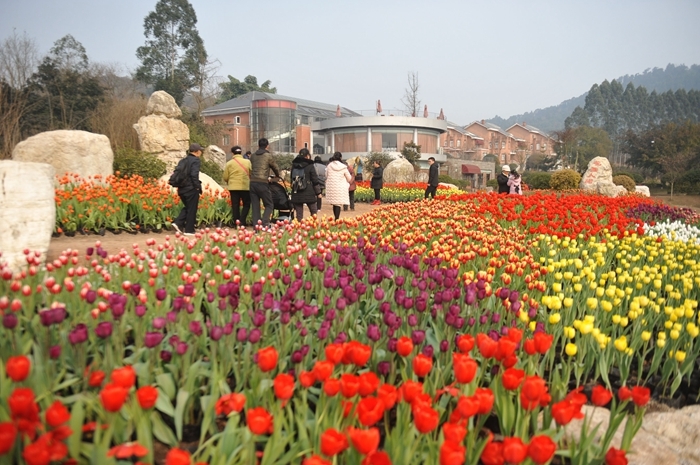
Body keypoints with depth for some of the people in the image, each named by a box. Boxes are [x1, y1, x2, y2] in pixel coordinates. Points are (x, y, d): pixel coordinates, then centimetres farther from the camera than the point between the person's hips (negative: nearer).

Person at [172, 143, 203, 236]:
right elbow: (194, 174, -23)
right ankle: (189, 230, 9)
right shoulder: (195, 160, -12)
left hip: (182, 189, 7)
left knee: (187, 207, 21)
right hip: (191, 189, -7)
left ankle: (178, 223, 5)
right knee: (192, 210, 4)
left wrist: (179, 185, 17)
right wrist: (198, 186, -14)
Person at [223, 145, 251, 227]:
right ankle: (241, 221, -4)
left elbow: (225, 177, 2)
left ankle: (236, 222, 8)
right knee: (246, 204, 10)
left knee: (235, 205, 8)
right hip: (245, 187, -1)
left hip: (233, 187, 1)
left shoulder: (229, 163, 0)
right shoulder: (247, 162, -2)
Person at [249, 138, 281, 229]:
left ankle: (256, 226, 6)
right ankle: (265, 224, -12)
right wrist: (278, 175, 33)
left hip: (253, 183, 5)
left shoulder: (253, 156, 13)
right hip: (262, 183, -5)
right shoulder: (268, 155, 0)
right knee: (269, 205, 5)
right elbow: (275, 167, 11)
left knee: (255, 206, 8)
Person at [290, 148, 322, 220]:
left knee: (299, 214, 5)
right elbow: (315, 180, -4)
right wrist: (318, 192, 3)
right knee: (314, 211, 9)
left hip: (296, 193, 3)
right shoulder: (310, 165, -5)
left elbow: (292, 179, 14)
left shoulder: (294, 165, 8)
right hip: (309, 193, -3)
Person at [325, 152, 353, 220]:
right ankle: (337, 219, -6)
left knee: (334, 204, 12)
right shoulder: (343, 167, -6)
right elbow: (349, 179, 3)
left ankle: (336, 218, 18)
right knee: (338, 204, -1)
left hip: (331, 188, 3)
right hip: (340, 188, -3)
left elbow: (326, 176, 12)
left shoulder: (329, 166, -1)